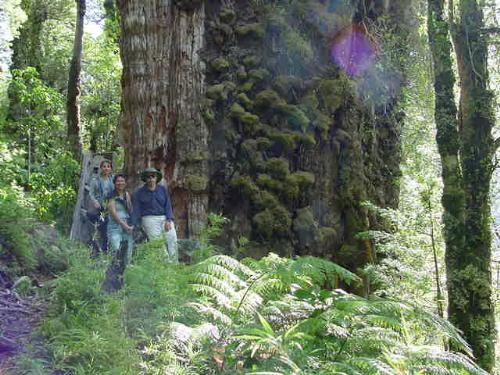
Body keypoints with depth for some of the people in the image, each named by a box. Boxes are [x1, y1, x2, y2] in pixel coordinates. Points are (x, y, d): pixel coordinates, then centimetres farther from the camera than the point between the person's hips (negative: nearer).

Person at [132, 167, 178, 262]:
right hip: (150, 219, -2)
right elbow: (136, 210, 4)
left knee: (172, 238, -14)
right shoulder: (139, 192, 7)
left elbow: (168, 206, 9)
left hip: (165, 217, 2)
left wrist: (169, 220, -5)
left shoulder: (163, 189, 13)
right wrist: (135, 226, -4)